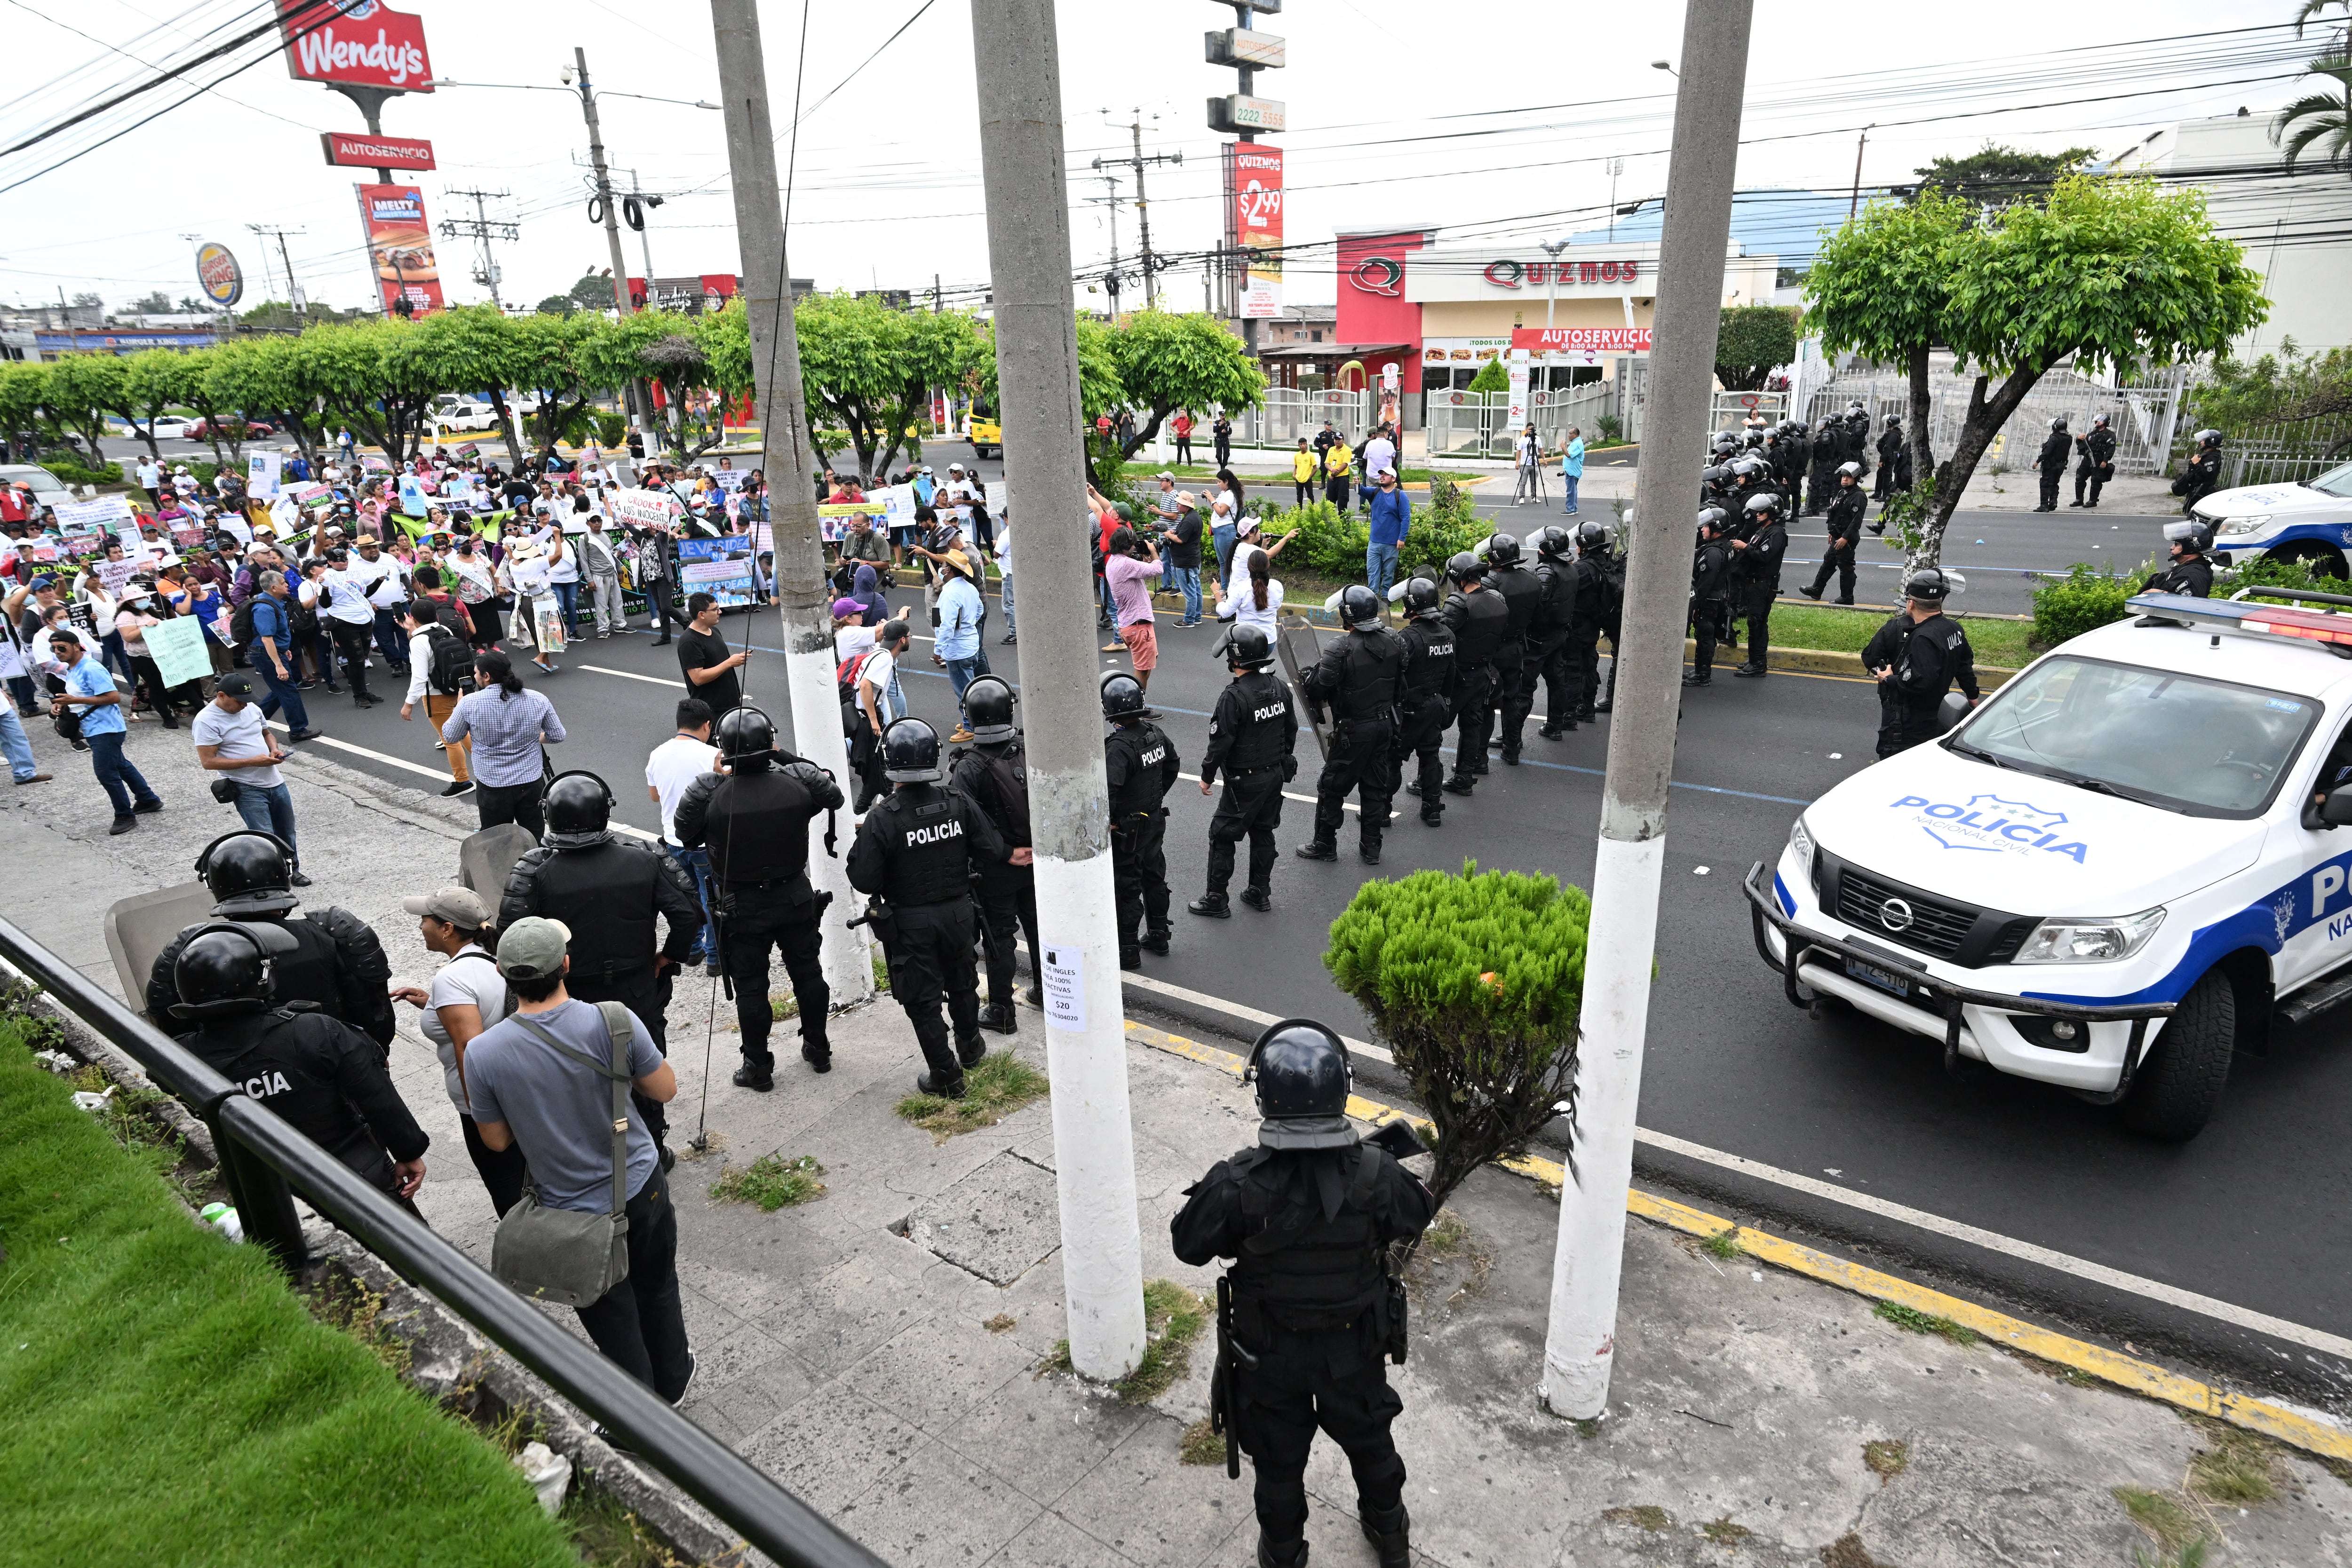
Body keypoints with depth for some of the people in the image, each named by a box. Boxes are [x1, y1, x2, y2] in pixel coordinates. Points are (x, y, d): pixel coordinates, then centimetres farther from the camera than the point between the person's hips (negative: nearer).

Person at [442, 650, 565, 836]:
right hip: (532, 784, 2)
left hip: (492, 788, -2)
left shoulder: (469, 703, -11)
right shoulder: (538, 700, -6)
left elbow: (449, 737, 4)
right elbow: (558, 736, 4)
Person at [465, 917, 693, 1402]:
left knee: (613, 1321, 20)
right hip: (641, 1190, 1)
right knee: (657, 1290, 27)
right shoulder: (613, 1022, -24)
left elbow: (497, 1141, -7)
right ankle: (672, 1381, 49)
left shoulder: (483, 1053, -21)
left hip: (572, 1212, 0)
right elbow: (665, 1091, -10)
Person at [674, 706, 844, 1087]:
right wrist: (788, 758, 5)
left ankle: (758, 1067, 24)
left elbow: (685, 836, -6)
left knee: (750, 987, 12)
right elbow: (834, 796, 5)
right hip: (796, 899, 3)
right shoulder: (799, 781, -16)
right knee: (807, 973, 20)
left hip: (741, 909, -2)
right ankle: (818, 1049, 35)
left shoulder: (707, 793, -22)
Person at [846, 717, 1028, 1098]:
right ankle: (970, 1047, 47)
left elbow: (864, 881, -20)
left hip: (910, 923, -4)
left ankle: (946, 1077, 18)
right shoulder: (958, 802, -12)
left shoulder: (882, 819, -22)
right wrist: (1011, 854, 17)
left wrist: (859, 847, -1)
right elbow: (989, 848, -4)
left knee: (922, 999, 10)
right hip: (958, 910, 4)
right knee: (962, 982, 26)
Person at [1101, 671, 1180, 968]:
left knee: (1126, 888, 5)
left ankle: (1128, 950, 16)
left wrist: (1108, 820, -22)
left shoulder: (1119, 746, -28)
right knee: (1154, 878, 21)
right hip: (1156, 819, 8)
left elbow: (1108, 789, -38)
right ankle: (1159, 935, 36)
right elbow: (1173, 765, 13)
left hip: (1127, 829, -8)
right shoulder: (1154, 732, -3)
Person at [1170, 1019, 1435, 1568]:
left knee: (1279, 1459, 25)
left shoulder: (1239, 1185, -32)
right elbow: (1418, 1215, -6)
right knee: (1368, 1439, 30)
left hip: (1270, 1355, -1)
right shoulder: (1375, 1175, -28)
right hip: (1355, 1349, 2)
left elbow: (1189, 1244, -15)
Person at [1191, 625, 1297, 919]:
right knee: (1263, 832, 19)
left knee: (1222, 837, 5)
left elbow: (1221, 742, -20)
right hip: (1276, 775, 7)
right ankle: (1260, 894, 29)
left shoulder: (1234, 696, -24)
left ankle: (1216, 900, 12)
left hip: (1244, 781, -7)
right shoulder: (1279, 686, 0)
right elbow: (1291, 727, 11)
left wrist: (1207, 776, -7)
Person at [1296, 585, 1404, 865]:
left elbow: (1317, 688, -20)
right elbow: (1401, 679, 6)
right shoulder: (1393, 641, -4)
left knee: (1332, 787, 10)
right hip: (1385, 725, 6)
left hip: (1353, 730, -6)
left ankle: (1325, 844, 21)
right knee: (1375, 786, 16)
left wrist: (1306, 680, 0)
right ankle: (1371, 847, 25)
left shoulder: (1341, 649, -24)